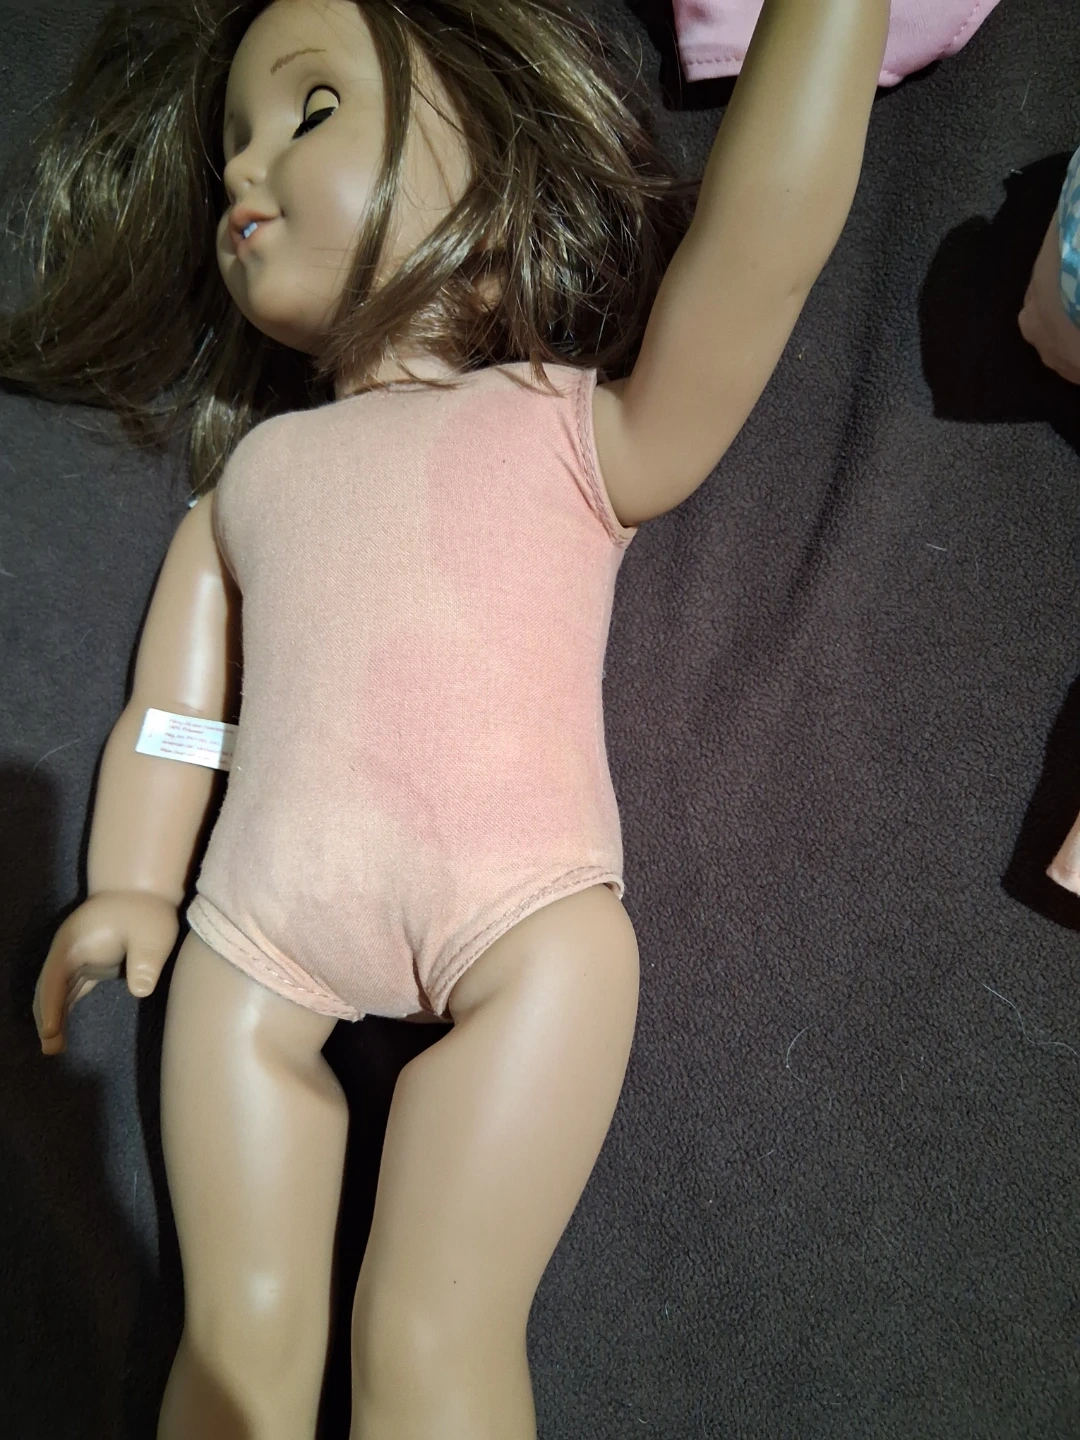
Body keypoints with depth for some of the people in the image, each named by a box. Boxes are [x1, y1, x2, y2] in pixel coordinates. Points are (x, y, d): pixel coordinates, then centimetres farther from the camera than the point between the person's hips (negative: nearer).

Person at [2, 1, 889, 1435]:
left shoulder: (579, 428, 10)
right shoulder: (245, 474, 23)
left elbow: (762, 241, -4)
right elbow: (172, 701, 17)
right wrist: (132, 886, 6)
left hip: (522, 917, -3)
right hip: (254, 931, 4)